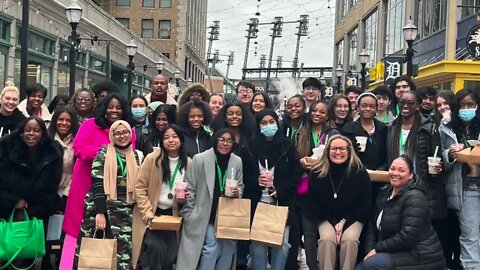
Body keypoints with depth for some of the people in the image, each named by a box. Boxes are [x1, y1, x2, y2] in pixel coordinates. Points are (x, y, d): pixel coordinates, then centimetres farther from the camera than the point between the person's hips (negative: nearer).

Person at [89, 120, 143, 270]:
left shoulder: (137, 156, 10)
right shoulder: (103, 154, 0)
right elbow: (97, 184, -8)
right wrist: (100, 212, -16)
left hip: (127, 213, 3)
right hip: (105, 209, -2)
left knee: (124, 251, -3)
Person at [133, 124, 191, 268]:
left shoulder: (188, 163, 0)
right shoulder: (152, 159, -10)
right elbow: (140, 187, -9)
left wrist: (185, 198, -9)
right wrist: (148, 213, -16)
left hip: (173, 215, 3)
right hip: (151, 215, -3)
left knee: (171, 253, 0)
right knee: (155, 247, -21)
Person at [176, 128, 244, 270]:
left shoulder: (237, 161, -1)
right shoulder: (200, 159, -11)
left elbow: (240, 186, 14)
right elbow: (190, 189, -6)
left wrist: (237, 192, -10)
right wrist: (188, 215, -6)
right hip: (206, 214, -4)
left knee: (229, 246, 4)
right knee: (212, 246, -11)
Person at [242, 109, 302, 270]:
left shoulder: (287, 147, 4)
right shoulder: (249, 148, 4)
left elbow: (296, 174, 3)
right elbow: (243, 175, 6)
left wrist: (279, 189, -10)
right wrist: (257, 180, -13)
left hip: (282, 204, 0)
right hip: (257, 204, 0)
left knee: (282, 243, 0)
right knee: (257, 243, 0)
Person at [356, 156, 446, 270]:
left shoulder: (414, 198, -17)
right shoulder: (386, 193, 12)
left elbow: (407, 237, -25)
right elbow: (376, 225, 10)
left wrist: (378, 249, -18)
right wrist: (371, 249, -7)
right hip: (396, 252, 8)